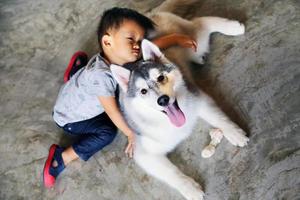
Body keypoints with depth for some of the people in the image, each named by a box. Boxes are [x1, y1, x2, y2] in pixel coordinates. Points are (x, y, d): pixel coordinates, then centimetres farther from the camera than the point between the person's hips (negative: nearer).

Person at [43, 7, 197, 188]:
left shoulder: (119, 55, -20)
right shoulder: (101, 75, -42)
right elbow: (112, 111, -31)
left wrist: (176, 38, -8)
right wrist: (131, 134, -19)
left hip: (77, 100, 8)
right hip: (69, 117, -8)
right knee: (107, 132, -20)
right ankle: (63, 158, -10)